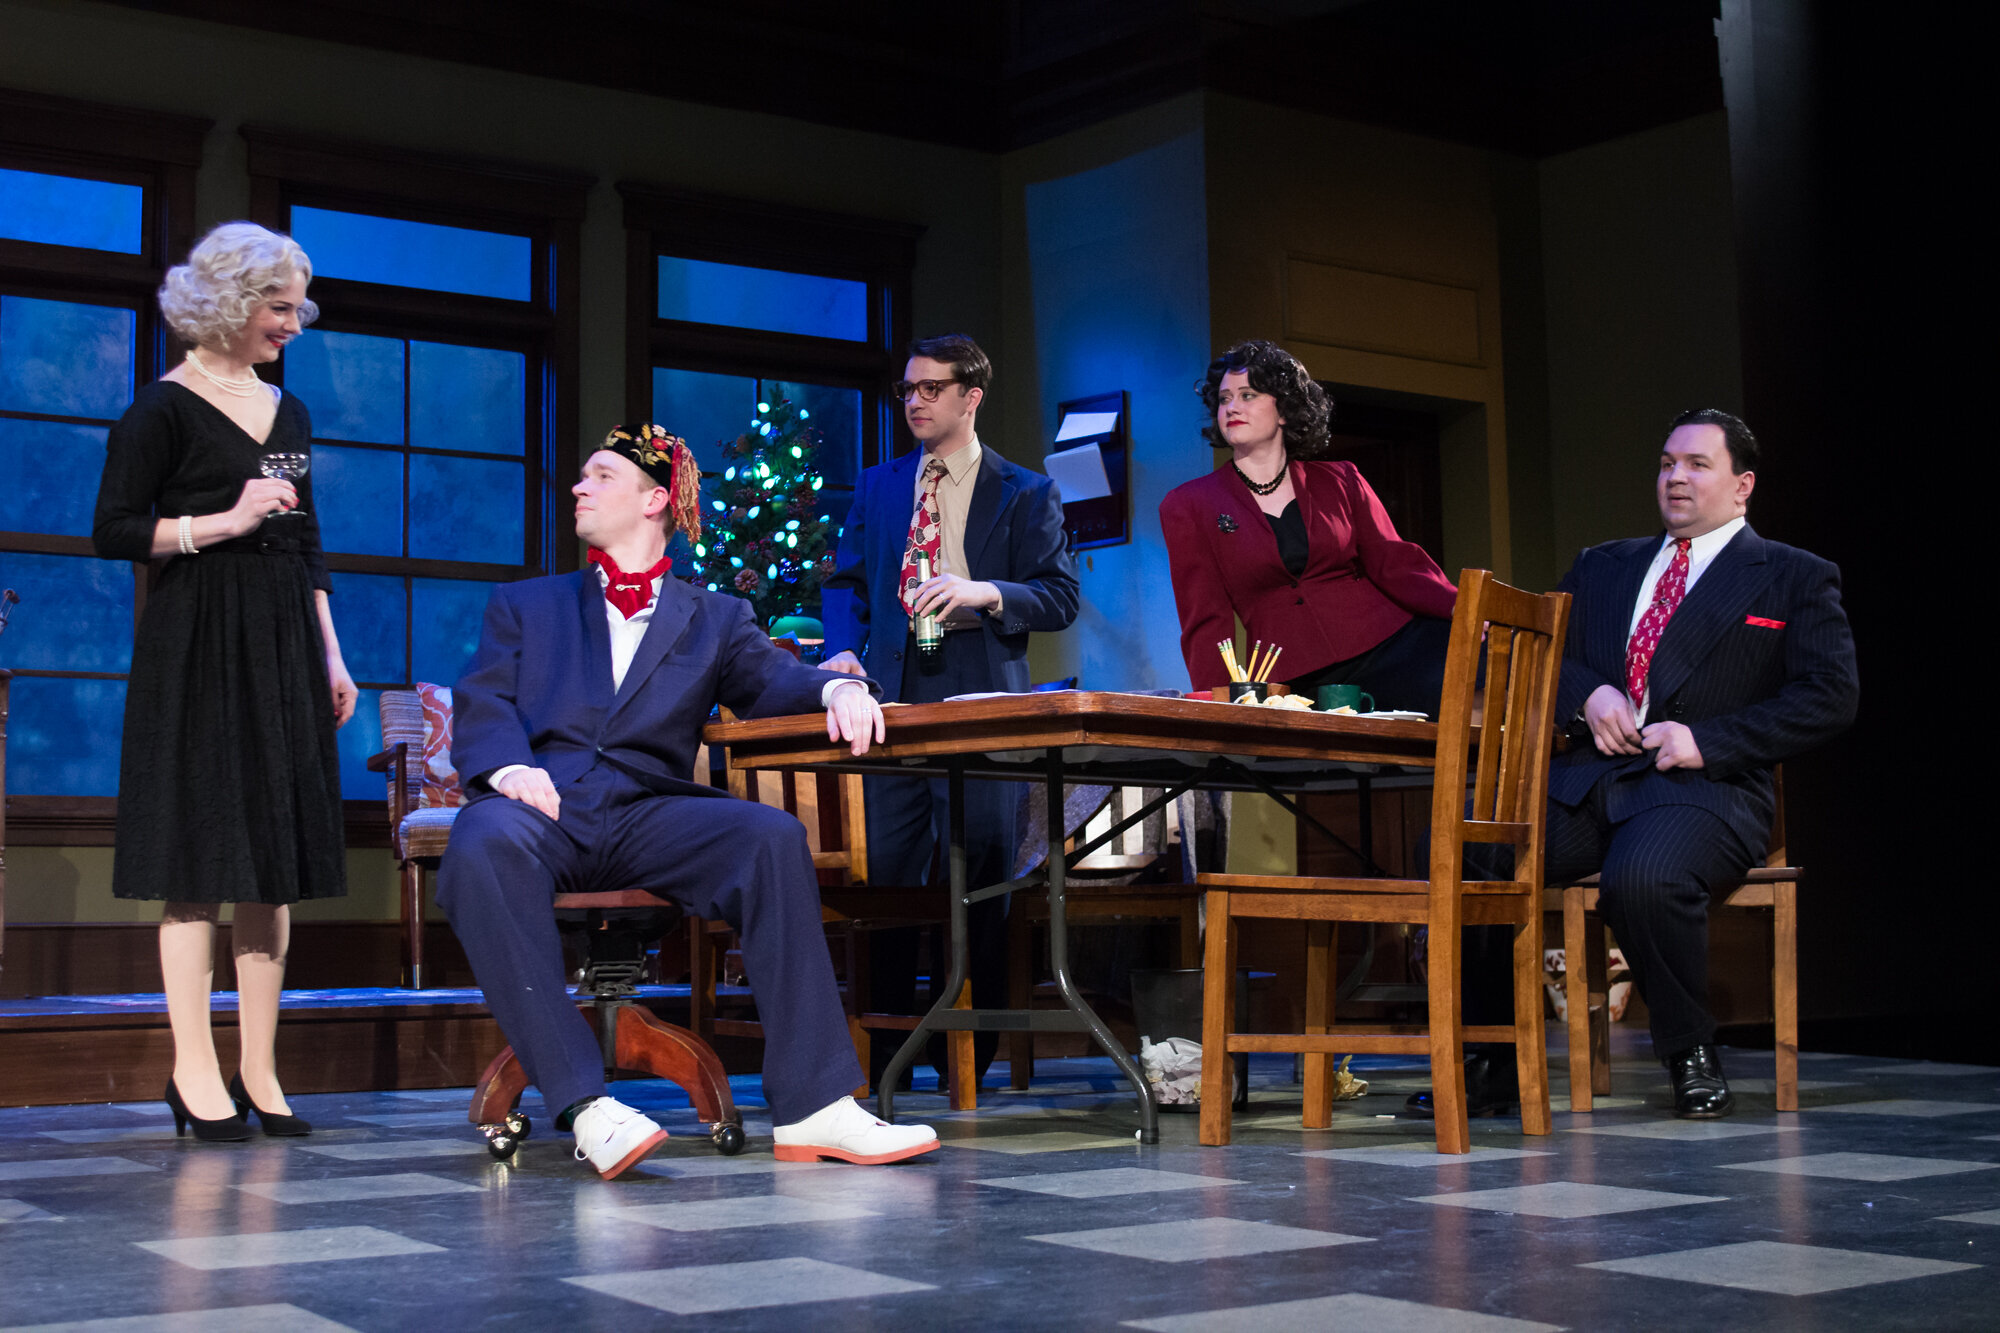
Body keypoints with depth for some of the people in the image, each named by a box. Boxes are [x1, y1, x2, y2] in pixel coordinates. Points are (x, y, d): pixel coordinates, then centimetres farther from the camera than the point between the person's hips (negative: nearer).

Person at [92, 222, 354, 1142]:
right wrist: (224, 523, -14)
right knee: (200, 855, -6)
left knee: (278, 855, 4)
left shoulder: (289, 413, 17)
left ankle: (259, 1072, 8)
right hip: (199, 648, -6)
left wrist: (332, 658, 15)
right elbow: (114, 531, -7)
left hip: (285, 649, 7)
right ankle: (194, 1070, -2)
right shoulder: (166, 409, -3)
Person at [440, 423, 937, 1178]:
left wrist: (837, 688, -16)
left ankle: (812, 1106, -33)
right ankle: (586, 1108, -42)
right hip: (542, 804, -1)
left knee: (773, 836, -30)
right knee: (486, 845, -38)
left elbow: (769, 679, 8)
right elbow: (480, 707, 11)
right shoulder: (524, 606, 26)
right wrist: (508, 767, -13)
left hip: (648, 813, 1)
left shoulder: (715, 618, 26)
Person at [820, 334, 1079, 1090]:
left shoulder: (1025, 495, 6)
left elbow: (1060, 597, -1)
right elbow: (847, 582, 17)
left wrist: (985, 592, -18)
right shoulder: (878, 488, 17)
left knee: (981, 869, -2)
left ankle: (974, 1048, 6)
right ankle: (885, 1044, 10)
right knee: (889, 868, 3)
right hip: (896, 696, 3)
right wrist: (843, 649, -2)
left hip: (981, 699, -3)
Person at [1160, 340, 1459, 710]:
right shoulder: (1187, 506, 11)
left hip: (1389, 644, 2)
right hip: (1297, 685, -1)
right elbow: (1206, 621, 4)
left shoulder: (1339, 481, 16)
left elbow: (1395, 563, 8)